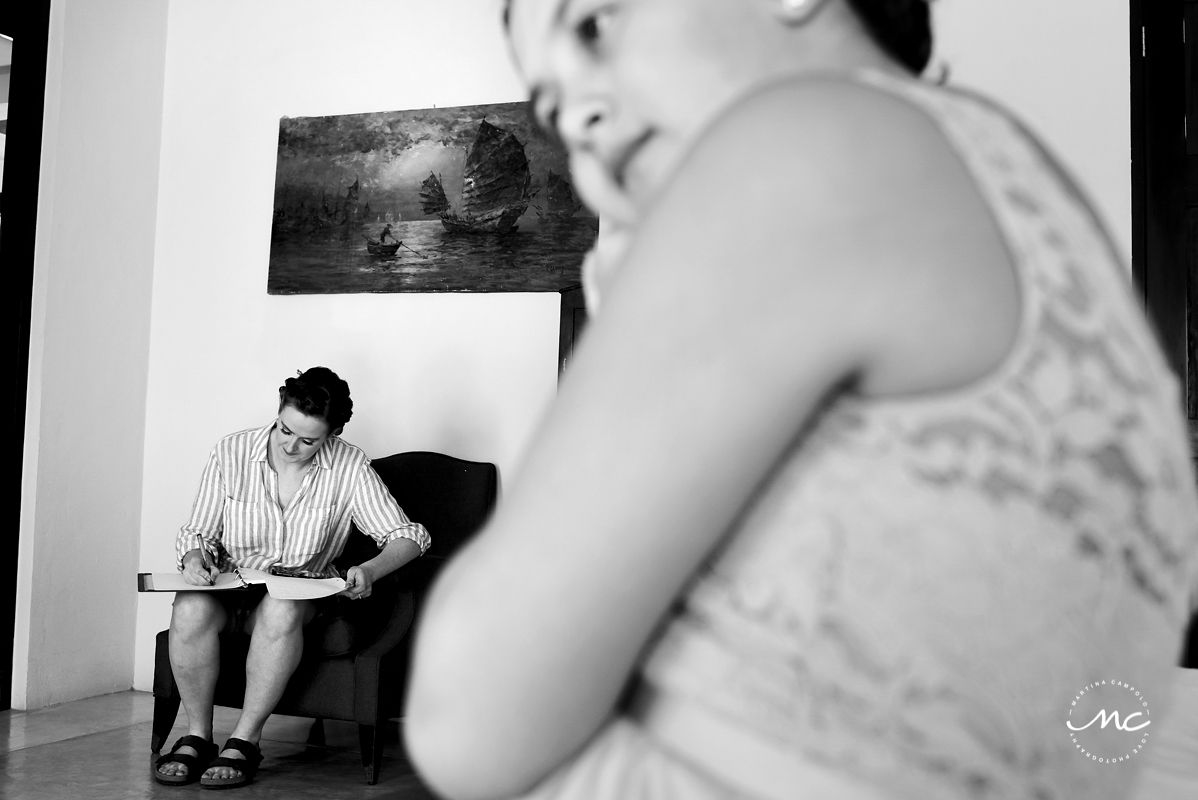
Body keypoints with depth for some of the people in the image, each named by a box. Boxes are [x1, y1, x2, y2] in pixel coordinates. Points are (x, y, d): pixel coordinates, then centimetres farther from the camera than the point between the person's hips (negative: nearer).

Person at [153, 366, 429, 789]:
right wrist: (194, 556, -19)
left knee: (281, 609, -36)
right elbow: (197, 531, 4)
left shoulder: (349, 467, -10)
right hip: (231, 583, 2)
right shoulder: (230, 452, -6)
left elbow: (407, 535, -8)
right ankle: (197, 734, -11)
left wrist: (372, 569, -27)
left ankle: (245, 739, -19)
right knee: (190, 609, -32)